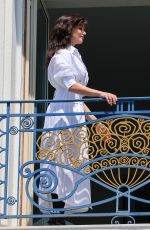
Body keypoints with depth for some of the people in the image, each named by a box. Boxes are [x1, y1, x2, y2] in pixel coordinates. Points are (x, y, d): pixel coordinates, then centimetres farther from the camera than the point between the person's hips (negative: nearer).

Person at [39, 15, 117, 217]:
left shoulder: (73, 55, 23)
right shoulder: (62, 55, -6)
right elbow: (71, 85, -20)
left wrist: (93, 118, 24)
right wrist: (100, 94, -29)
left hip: (75, 114, 9)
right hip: (64, 114, -9)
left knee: (74, 162, 5)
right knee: (66, 161, -10)